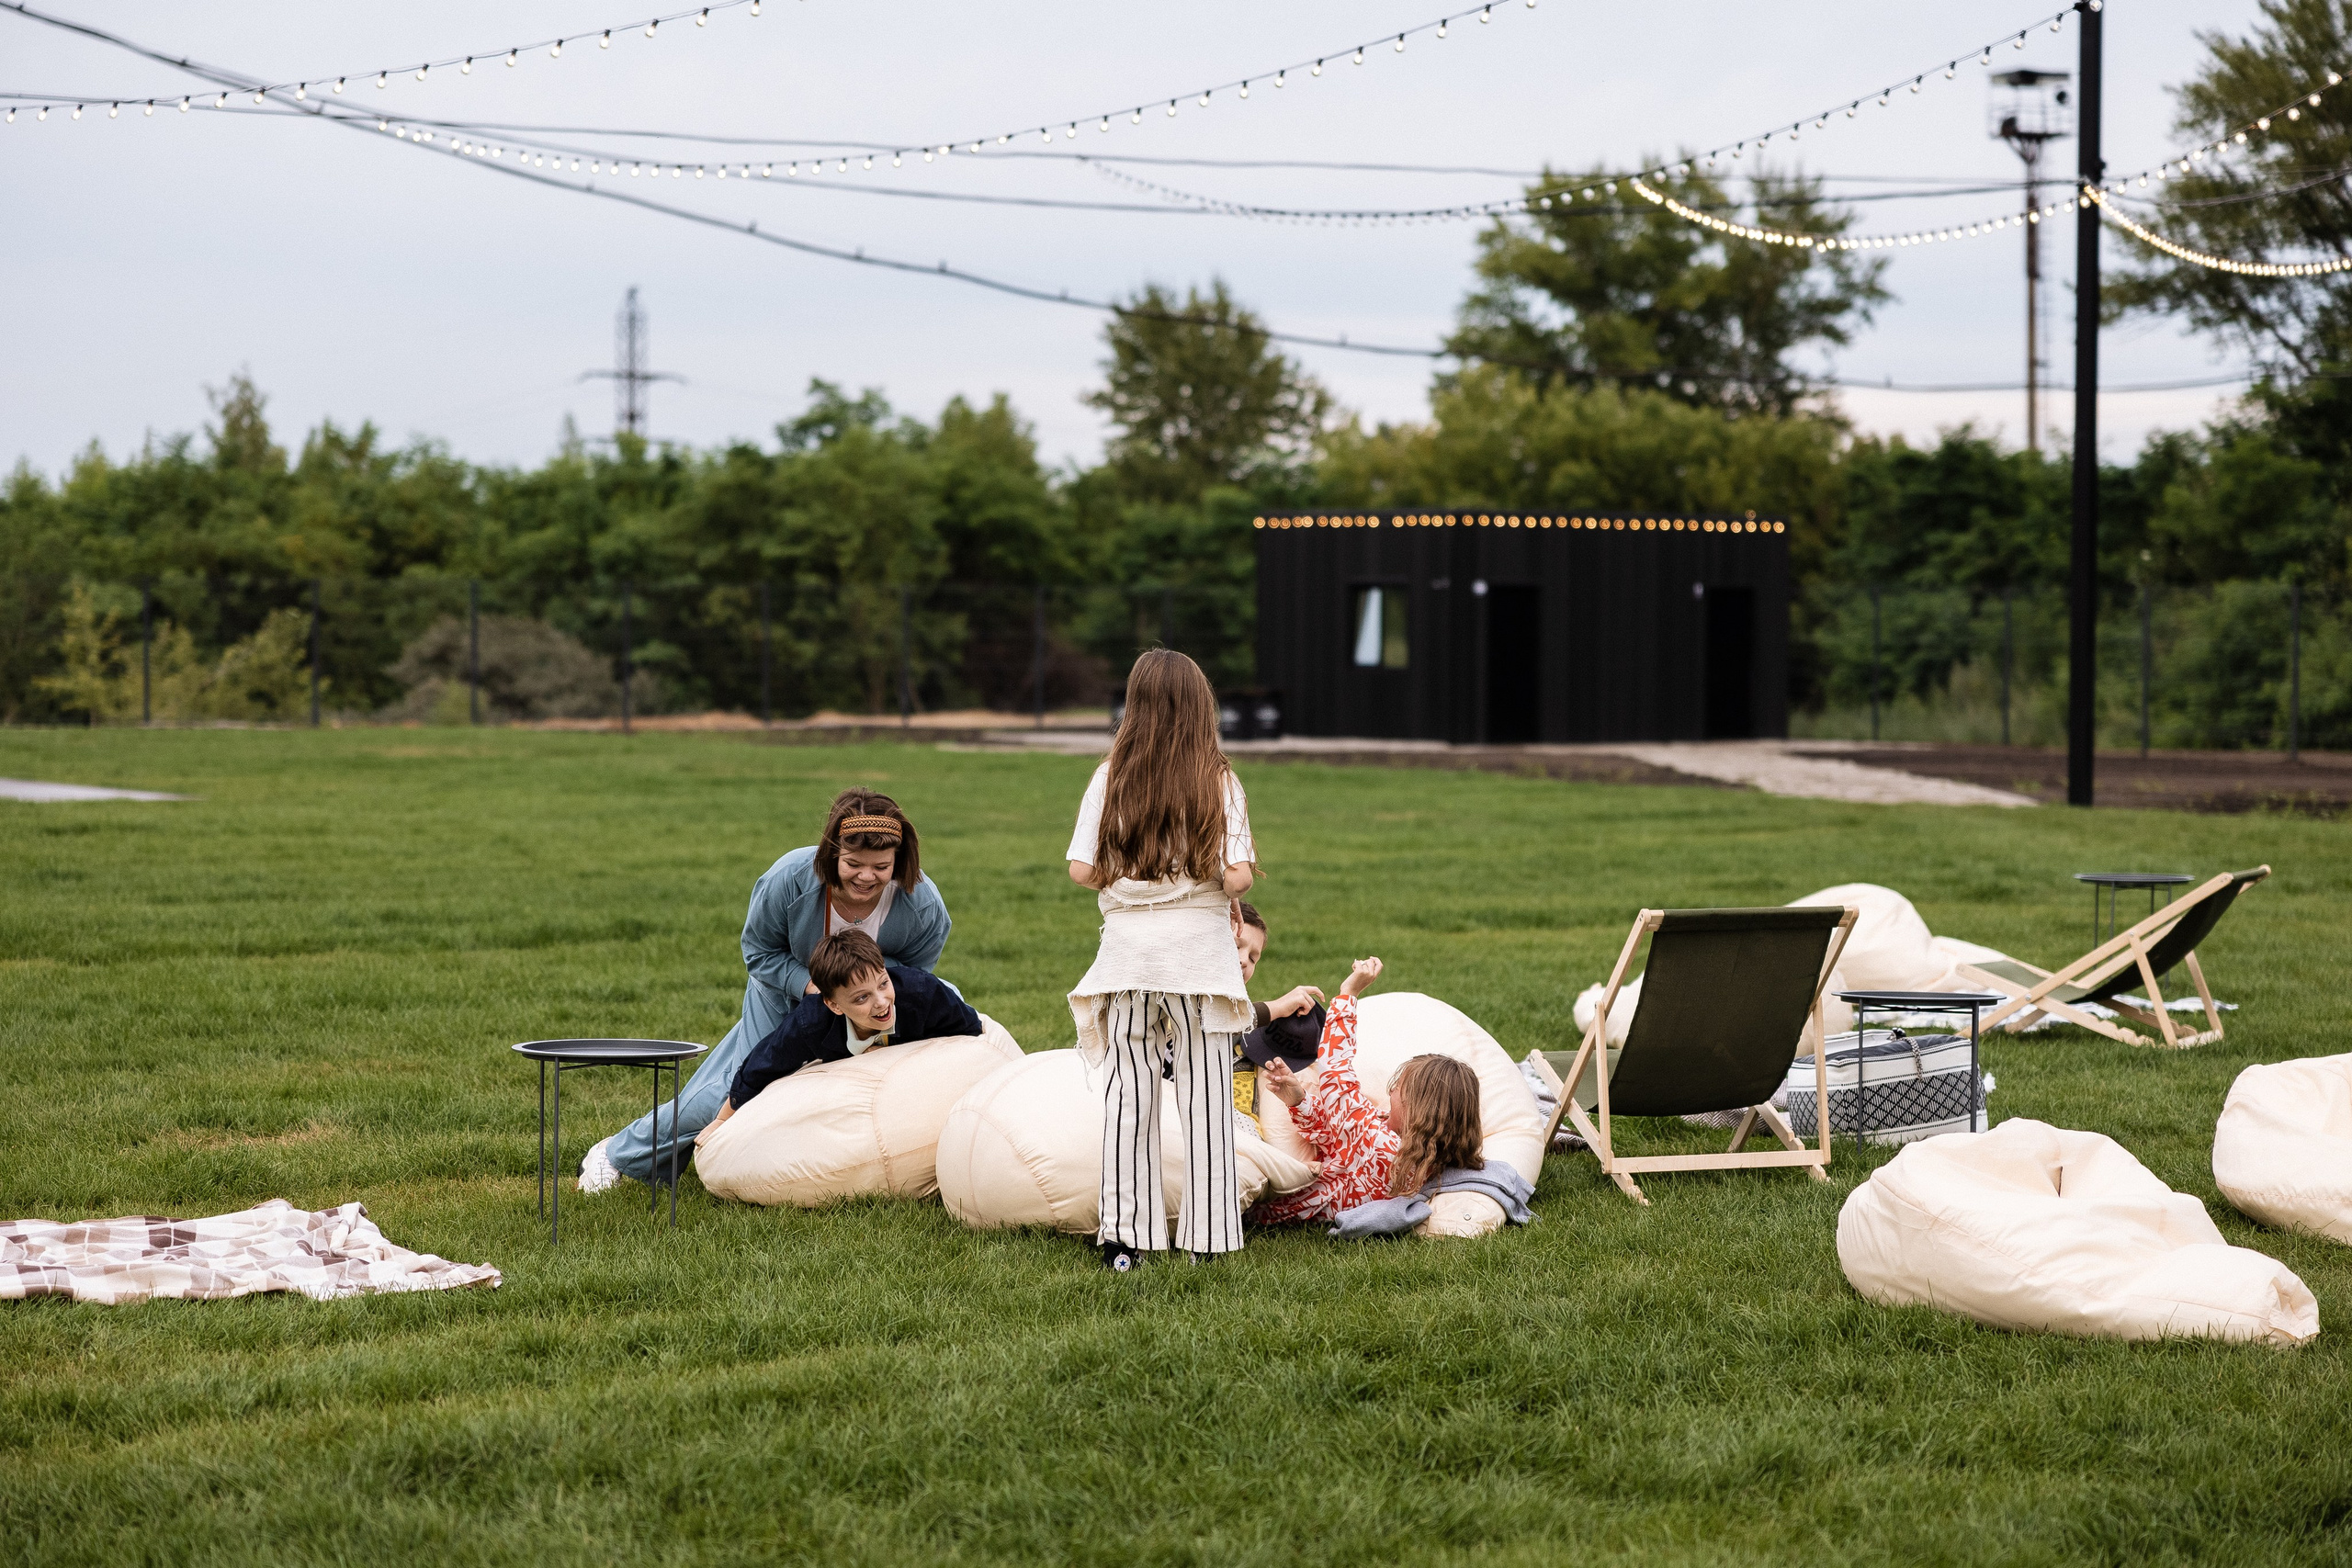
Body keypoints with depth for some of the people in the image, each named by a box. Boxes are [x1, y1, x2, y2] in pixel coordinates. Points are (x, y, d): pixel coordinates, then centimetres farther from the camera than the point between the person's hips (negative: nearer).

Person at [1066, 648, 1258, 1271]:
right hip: (1200, 955, -1)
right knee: (1205, 1095, 5)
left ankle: (1125, 1236, 6)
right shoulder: (1218, 782, -7)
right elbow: (1236, 875, -12)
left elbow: (1082, 869, -4)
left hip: (1129, 952, 1)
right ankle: (1206, 1239, 6)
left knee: (1127, 1094, 7)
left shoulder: (1110, 781, -2)